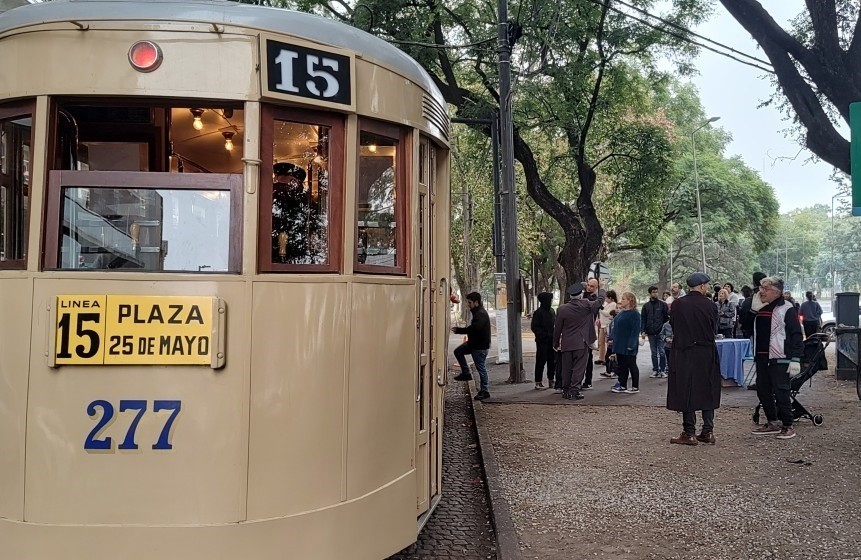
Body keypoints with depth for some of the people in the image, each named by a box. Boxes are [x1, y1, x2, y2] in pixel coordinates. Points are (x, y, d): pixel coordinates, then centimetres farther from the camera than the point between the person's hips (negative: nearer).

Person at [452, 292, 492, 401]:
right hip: (474, 343, 10)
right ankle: (466, 374, 20)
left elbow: (474, 328, -32)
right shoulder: (477, 312, 11)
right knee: (458, 351, 15)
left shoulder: (481, 314, -21)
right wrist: (459, 330, 1)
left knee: (481, 368, -2)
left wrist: (458, 330, -25)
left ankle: (485, 391, 7)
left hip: (480, 346, -10)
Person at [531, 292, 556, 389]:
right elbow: (534, 327, -11)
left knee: (552, 361, 10)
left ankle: (551, 380, 20)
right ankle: (538, 382, 4)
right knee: (541, 361, -2)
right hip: (542, 341, -7)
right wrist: (545, 335, -16)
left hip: (551, 341, 7)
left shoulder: (552, 311, 10)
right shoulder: (538, 312, -11)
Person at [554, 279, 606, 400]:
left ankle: (565, 390, 19)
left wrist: (556, 344, 13)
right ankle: (574, 390, -2)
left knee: (566, 368, 11)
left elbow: (557, 329, 2)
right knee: (579, 368, 1)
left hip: (566, 344, 3)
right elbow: (600, 300, 11)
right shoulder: (587, 306, -8)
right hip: (582, 344, -3)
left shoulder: (562, 309, -3)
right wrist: (601, 288, 29)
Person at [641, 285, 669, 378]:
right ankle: (655, 370, 14)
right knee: (654, 353, 8)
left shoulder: (663, 304, 2)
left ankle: (663, 370, 4)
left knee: (661, 352, -4)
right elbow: (643, 319, 9)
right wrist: (643, 331, -1)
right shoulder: (646, 306, 9)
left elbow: (668, 316, 2)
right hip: (651, 333, 3)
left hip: (660, 332, -3)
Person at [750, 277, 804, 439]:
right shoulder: (760, 309, 15)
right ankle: (772, 424, 24)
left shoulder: (787, 309, -8)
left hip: (779, 359, -8)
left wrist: (795, 358, -16)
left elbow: (796, 334, -11)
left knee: (781, 392, -4)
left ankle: (788, 426, 7)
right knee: (763, 391, 12)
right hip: (761, 358, 8)